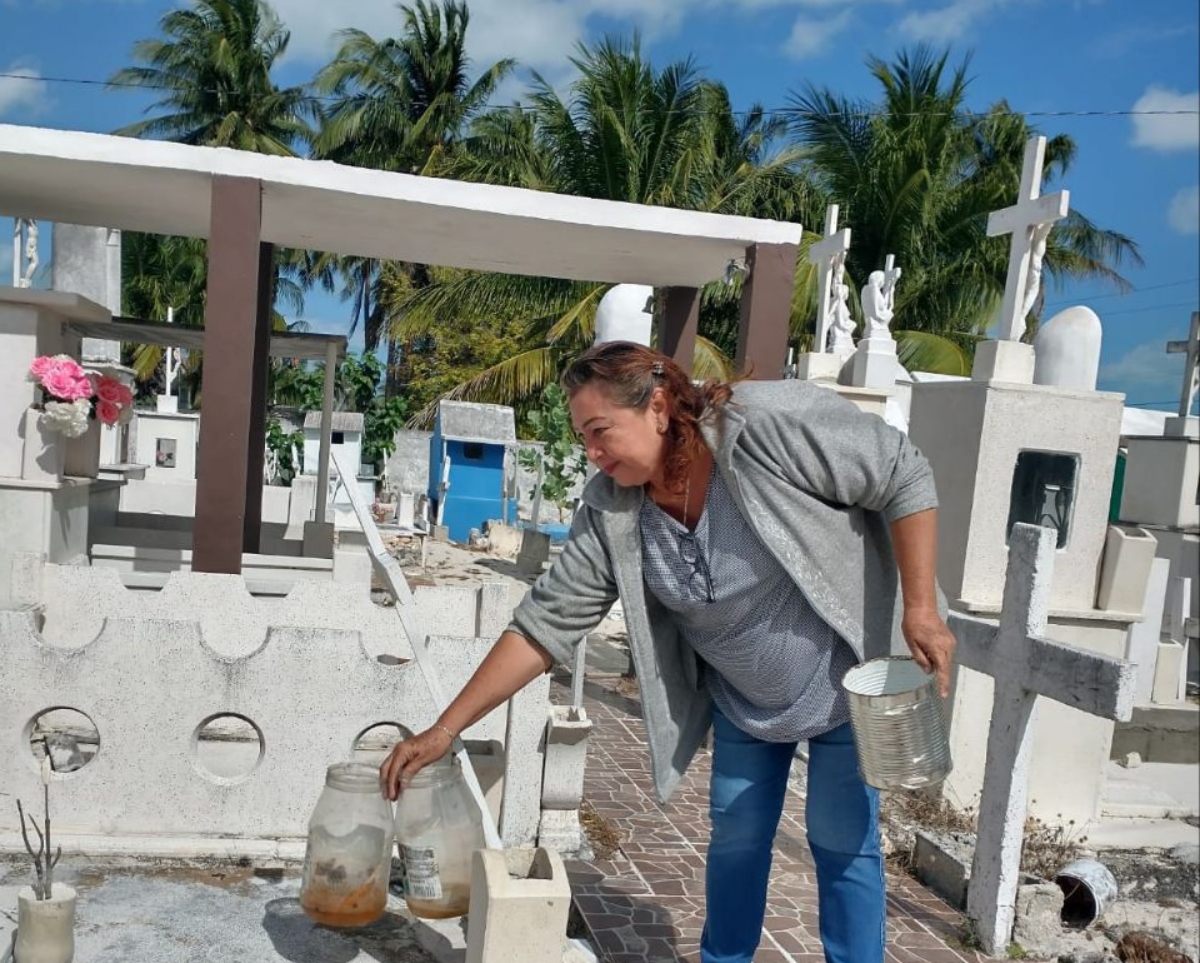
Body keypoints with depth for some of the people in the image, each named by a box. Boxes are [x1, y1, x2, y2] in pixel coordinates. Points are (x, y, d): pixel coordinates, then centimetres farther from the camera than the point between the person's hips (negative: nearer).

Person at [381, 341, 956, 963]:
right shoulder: (610, 512, -16)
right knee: (736, 838, 13)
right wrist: (445, 729, -16)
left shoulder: (771, 422, -29)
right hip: (743, 699, 4)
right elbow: (546, 623, -13)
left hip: (847, 679, -4)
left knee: (841, 839, 3)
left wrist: (919, 608, -23)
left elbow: (904, 478, -20)